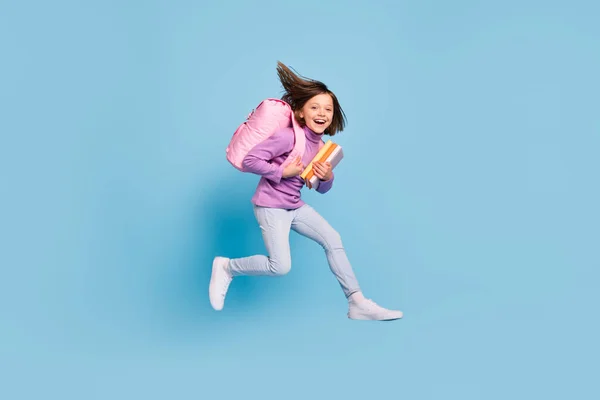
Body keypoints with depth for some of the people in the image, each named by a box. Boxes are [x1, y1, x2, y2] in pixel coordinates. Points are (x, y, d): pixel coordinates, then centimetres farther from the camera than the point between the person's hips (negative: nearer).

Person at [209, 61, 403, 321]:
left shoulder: (322, 146, 4)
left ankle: (357, 303, 12)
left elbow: (322, 189, 13)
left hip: (295, 206, 8)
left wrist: (327, 178, -10)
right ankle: (226, 267, 10)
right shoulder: (288, 136, -20)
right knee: (280, 266, -14)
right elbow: (249, 160, -22)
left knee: (333, 240, 4)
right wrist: (282, 171, -20)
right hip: (270, 205, -8)